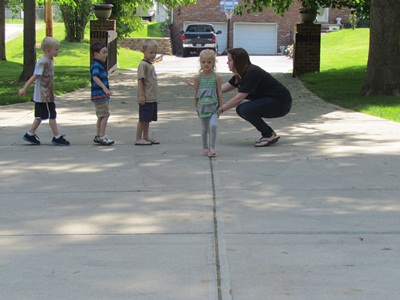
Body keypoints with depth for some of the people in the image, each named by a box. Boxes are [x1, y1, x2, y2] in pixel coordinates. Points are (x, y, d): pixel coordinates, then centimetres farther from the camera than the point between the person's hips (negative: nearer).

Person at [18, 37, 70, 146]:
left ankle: (30, 134, 20)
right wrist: (24, 89, -20)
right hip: (44, 96, -10)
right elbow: (34, 76, -21)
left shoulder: (49, 61, 12)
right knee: (52, 115, -2)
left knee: (41, 116, 14)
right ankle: (57, 137, 6)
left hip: (47, 95, 10)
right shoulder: (43, 62, -18)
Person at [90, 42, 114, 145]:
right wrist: (104, 88, -44)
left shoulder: (101, 65, 17)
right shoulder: (96, 65, -15)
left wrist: (107, 91, 36)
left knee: (101, 116, 14)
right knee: (105, 114, -11)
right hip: (99, 95, -10)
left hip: (103, 95, 10)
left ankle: (98, 136, 20)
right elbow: (95, 77, -33)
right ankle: (102, 136, -9)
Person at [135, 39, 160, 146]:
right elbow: (140, 80, -17)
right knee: (143, 119, -4)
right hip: (146, 99, -9)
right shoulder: (143, 64, -12)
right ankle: (138, 139, 2)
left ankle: (146, 137, 22)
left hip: (153, 98, 9)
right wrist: (141, 95, -21)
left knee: (148, 119, 14)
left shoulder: (151, 65, 15)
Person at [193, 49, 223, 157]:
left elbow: (219, 92, 2)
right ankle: (205, 148, 21)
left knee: (213, 125, -19)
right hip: (202, 106, 2)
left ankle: (212, 147, -10)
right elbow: (196, 92, 8)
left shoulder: (216, 77, -2)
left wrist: (221, 106, 3)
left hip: (213, 106, -2)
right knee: (204, 128, 9)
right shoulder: (198, 78, 0)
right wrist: (196, 106, 9)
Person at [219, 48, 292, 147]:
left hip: (281, 103, -10)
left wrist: (221, 110, -18)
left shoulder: (251, 74, -21)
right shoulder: (242, 74, 8)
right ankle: (269, 133, 9)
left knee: (246, 109, -25)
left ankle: (269, 135, -8)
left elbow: (239, 97, -24)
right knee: (240, 109, 1)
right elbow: (224, 87, 11)